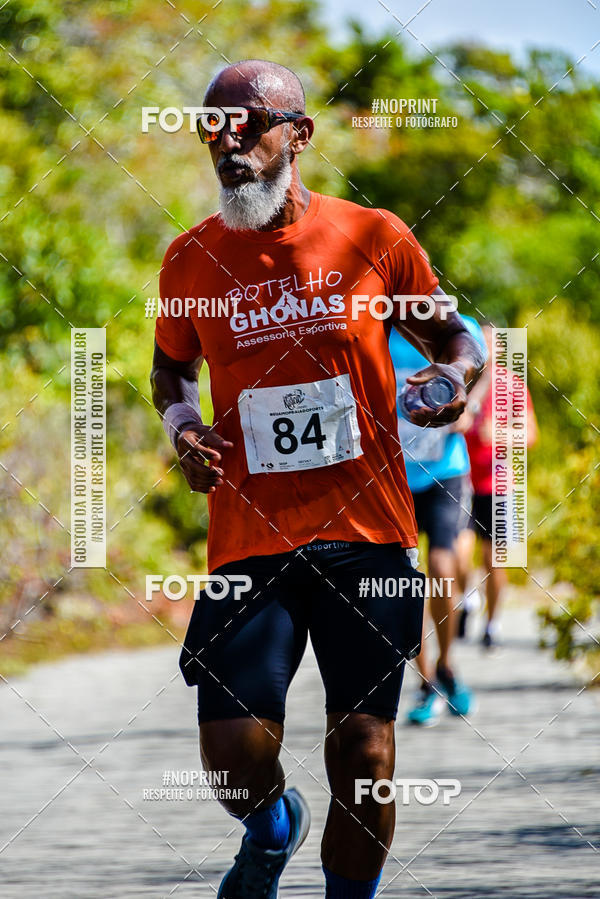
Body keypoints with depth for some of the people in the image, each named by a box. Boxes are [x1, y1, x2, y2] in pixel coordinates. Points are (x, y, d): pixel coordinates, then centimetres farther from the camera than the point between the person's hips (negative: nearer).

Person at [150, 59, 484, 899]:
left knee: (364, 757, -3)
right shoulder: (192, 258, 5)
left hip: (368, 536, -1)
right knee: (234, 756, -9)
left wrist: (457, 373, -8)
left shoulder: (375, 238, 1)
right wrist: (179, 420, 2)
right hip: (249, 540, 1)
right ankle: (272, 830, 27)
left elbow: (451, 332, 14)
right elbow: (171, 365, 23)